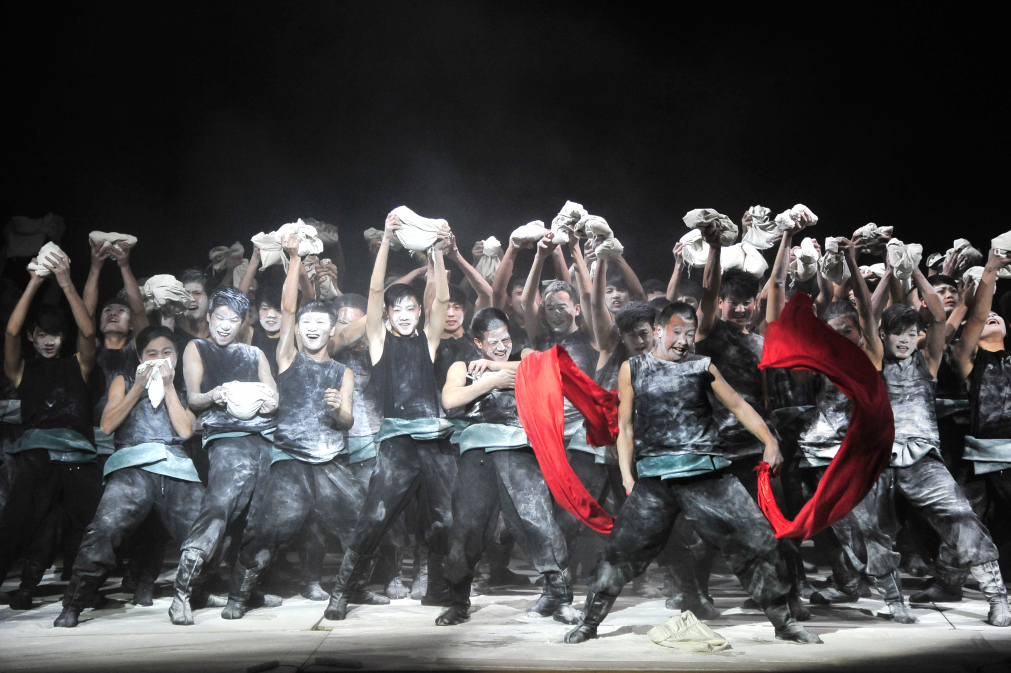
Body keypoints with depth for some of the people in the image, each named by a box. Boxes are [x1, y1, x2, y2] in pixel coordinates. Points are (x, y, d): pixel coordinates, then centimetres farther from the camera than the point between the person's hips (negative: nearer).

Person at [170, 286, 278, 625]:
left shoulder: (255, 354, 29)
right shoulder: (197, 348, 21)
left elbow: (275, 396, 18)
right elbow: (193, 397, 8)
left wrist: (270, 402, -7)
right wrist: (213, 396, -15)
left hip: (263, 437, 4)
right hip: (225, 438, -4)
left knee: (258, 520, -3)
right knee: (220, 503, -25)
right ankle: (183, 589, -25)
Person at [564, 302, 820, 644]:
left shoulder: (703, 366, 14)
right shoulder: (633, 369, 12)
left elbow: (738, 405, 15)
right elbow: (625, 426, 13)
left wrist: (770, 441, 2)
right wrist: (627, 476, 5)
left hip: (708, 473, 1)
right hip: (654, 479, -1)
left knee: (758, 542, -2)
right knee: (620, 550, -2)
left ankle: (784, 622, 13)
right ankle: (588, 623, 16)